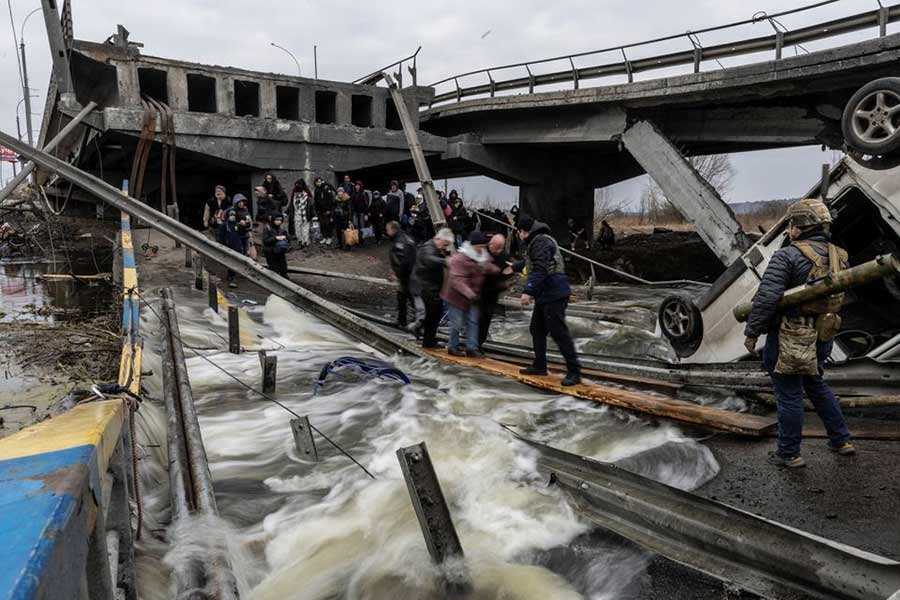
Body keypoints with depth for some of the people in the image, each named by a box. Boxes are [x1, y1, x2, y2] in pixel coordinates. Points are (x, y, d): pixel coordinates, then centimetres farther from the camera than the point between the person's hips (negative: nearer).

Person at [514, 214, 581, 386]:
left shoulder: (540, 242, -15)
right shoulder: (535, 242, 20)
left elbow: (539, 270, -26)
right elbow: (529, 263, 40)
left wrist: (528, 291, -30)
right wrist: (514, 267, 55)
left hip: (553, 295, -11)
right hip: (545, 295, 11)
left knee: (559, 332, -10)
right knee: (537, 329, 17)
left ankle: (574, 372, -6)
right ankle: (539, 366, 28)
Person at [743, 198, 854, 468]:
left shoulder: (787, 256, -19)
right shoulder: (838, 256, 5)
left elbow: (767, 298, -24)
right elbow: (841, 296, 14)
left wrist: (752, 332, -16)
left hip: (789, 338, -8)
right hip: (822, 336, 8)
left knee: (789, 395, 5)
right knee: (816, 385, 27)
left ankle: (788, 454, 17)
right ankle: (841, 441, 36)